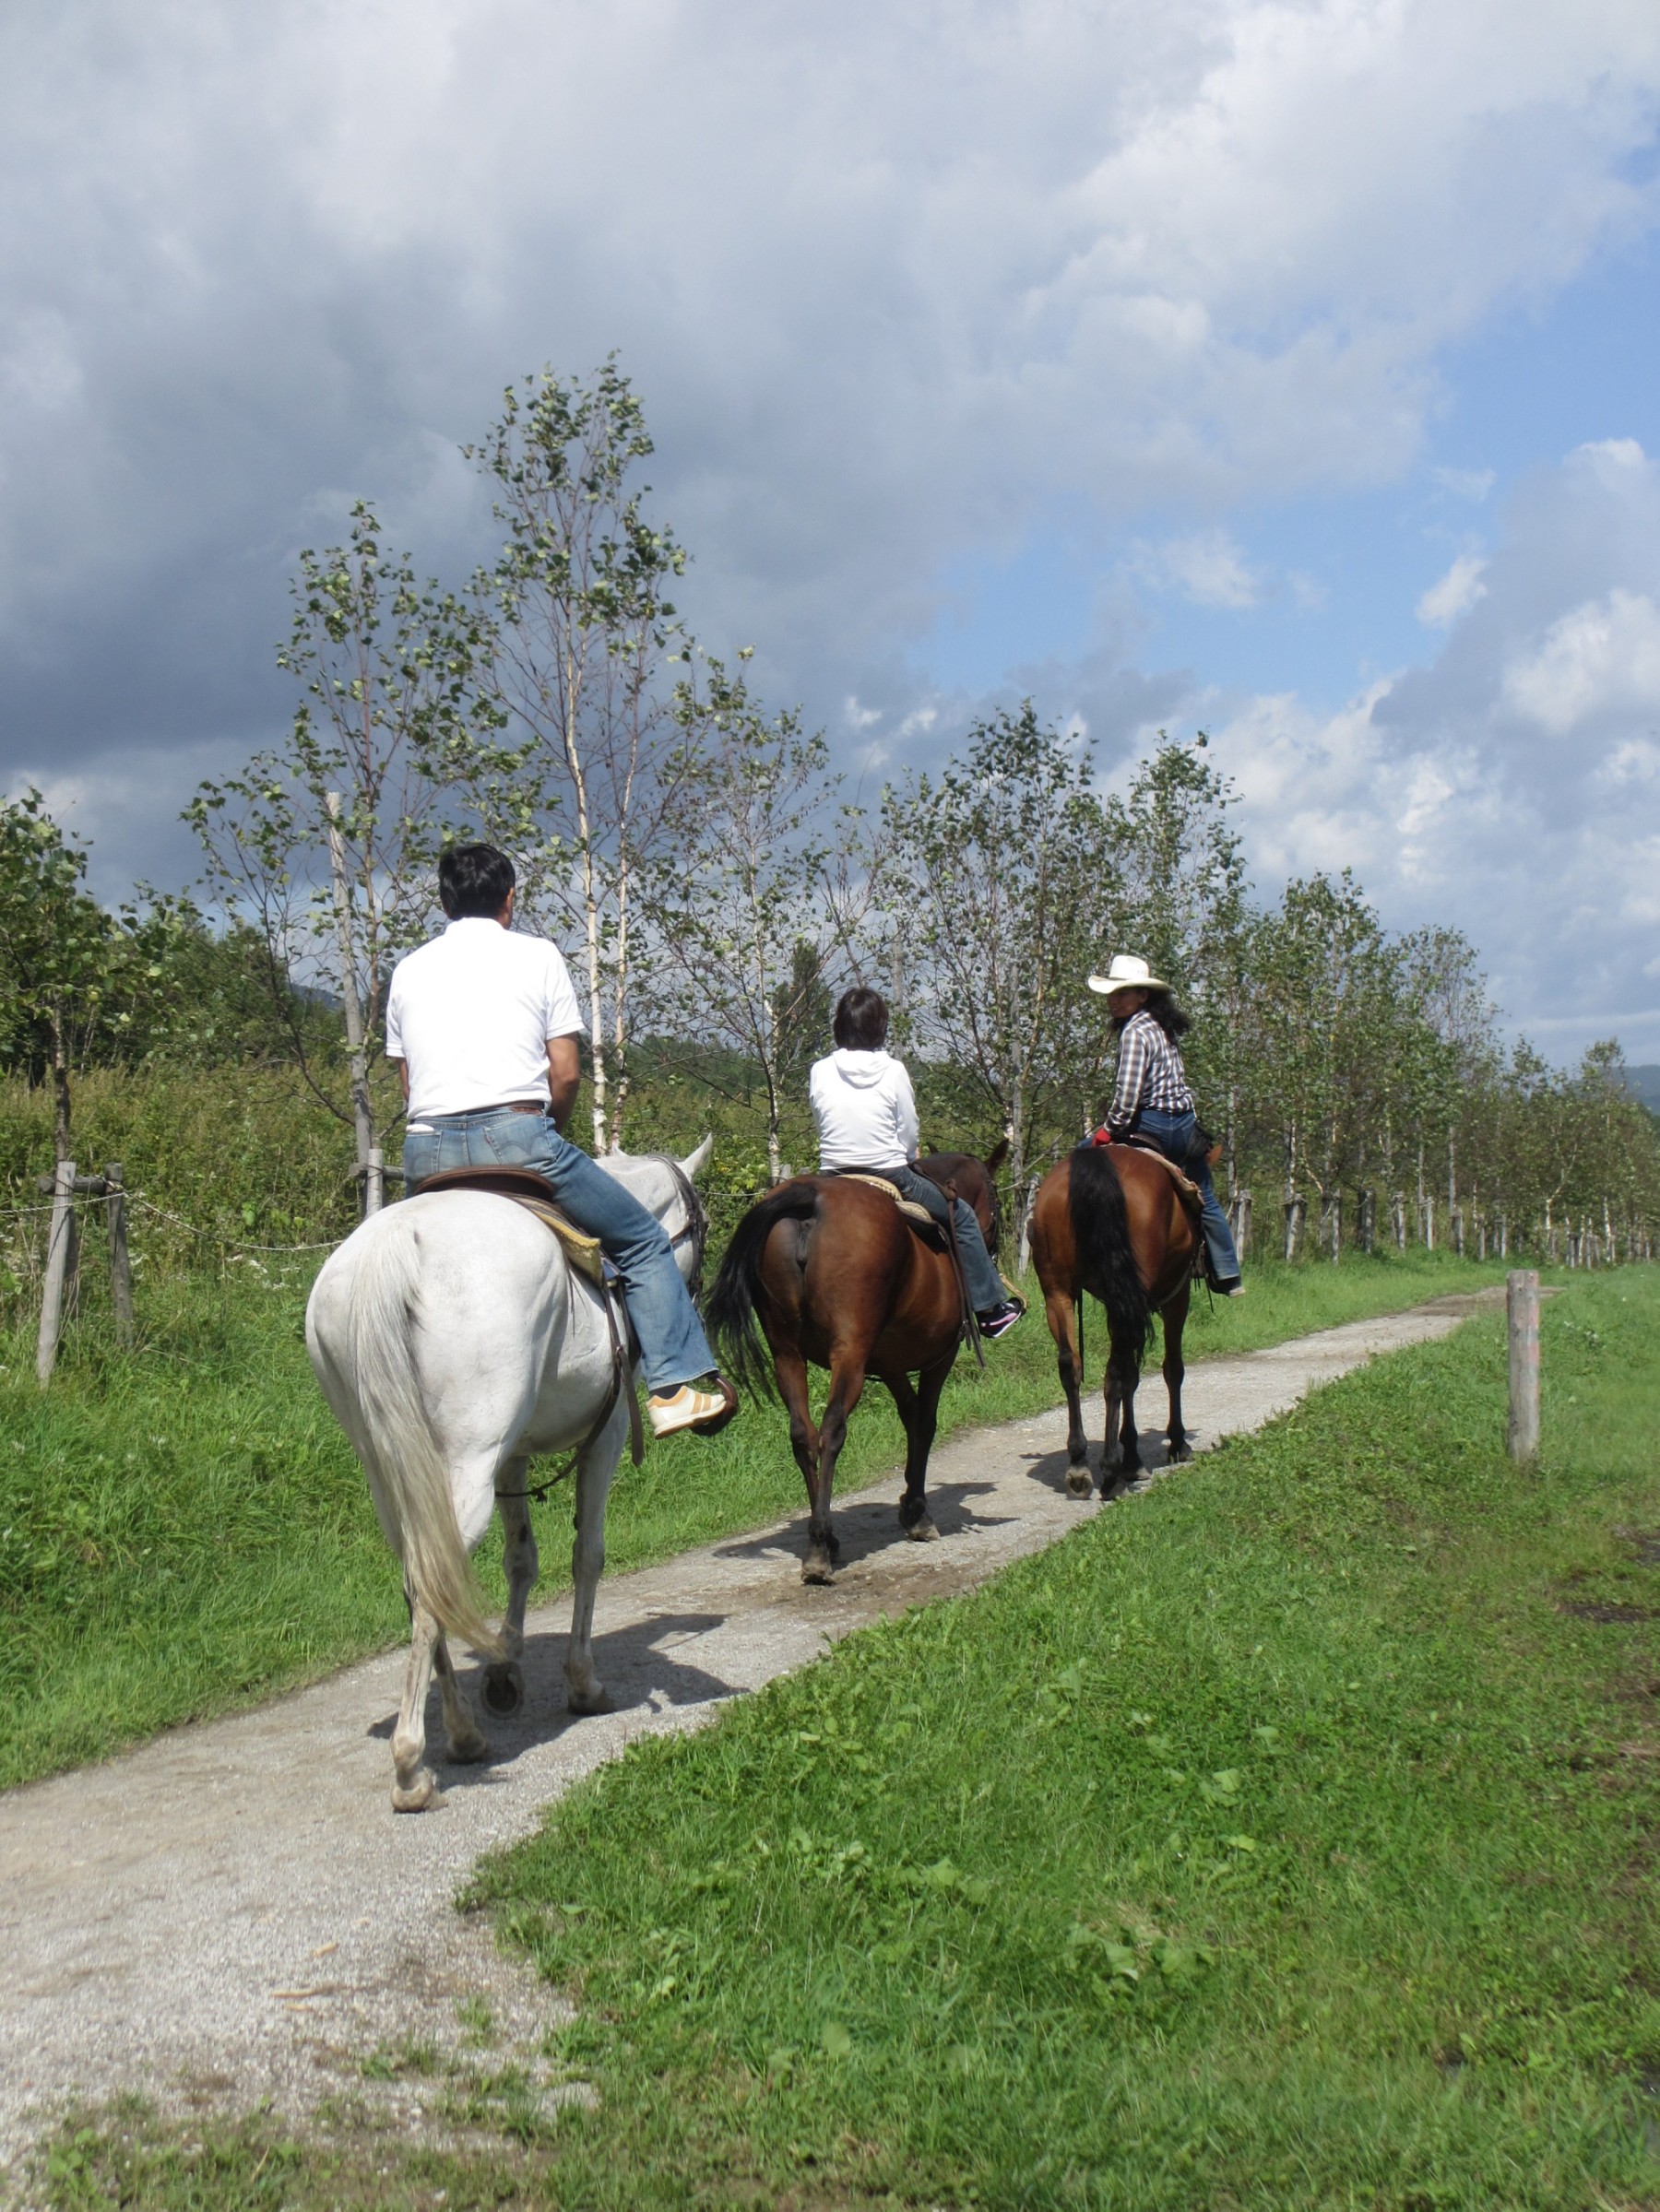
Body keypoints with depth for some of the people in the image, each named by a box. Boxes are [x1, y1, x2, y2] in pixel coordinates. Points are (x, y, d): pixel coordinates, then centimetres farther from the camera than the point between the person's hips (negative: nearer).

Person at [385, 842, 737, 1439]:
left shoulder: (407, 970, 17)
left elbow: (409, 1082, 16)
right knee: (643, 1242, 11)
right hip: (518, 1136, -4)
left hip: (426, 1152, 4)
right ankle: (678, 1384, 5)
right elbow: (566, 1074, 3)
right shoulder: (536, 954, 7)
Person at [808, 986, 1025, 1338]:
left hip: (833, 1180, 3)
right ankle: (990, 1306, 24)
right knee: (961, 1215, 18)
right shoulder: (893, 1072, -9)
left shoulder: (820, 1072, -3)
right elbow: (909, 1135, -3)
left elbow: (823, 1127, 5)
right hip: (891, 1177, -2)